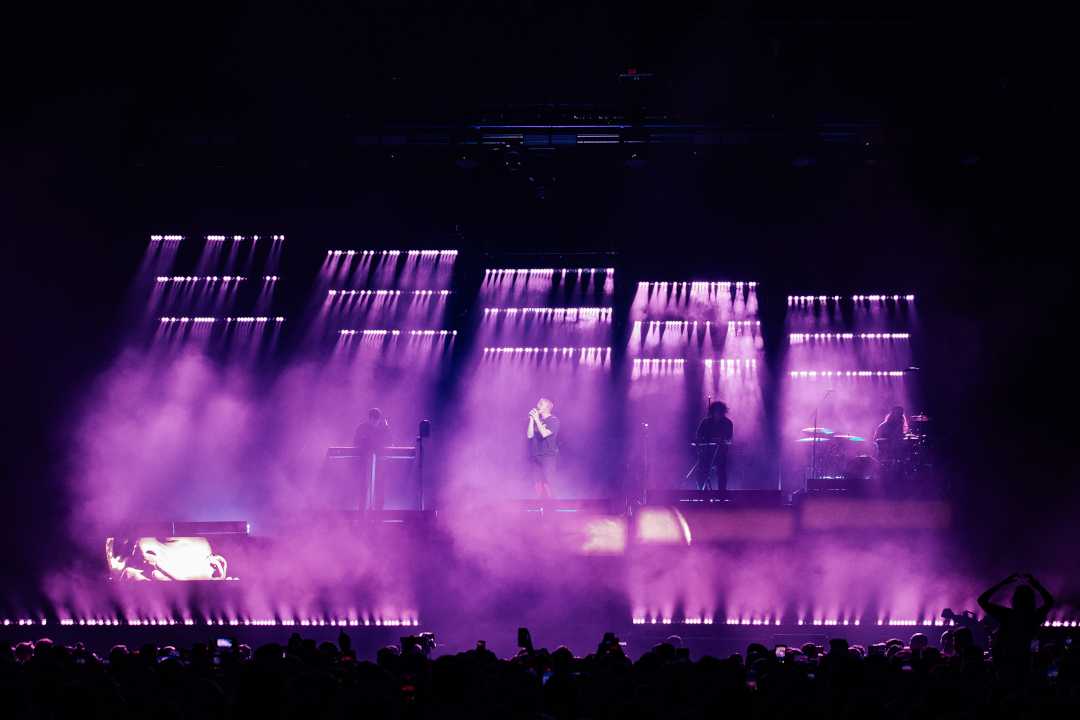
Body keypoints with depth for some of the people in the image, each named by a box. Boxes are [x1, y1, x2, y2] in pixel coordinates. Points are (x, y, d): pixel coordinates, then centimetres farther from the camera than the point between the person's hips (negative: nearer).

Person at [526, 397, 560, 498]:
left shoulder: (554, 420, -4)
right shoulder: (536, 420, 11)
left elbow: (544, 434, -17)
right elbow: (529, 435, 3)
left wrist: (537, 419, -11)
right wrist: (532, 419, -2)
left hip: (548, 456, -5)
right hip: (535, 456, 5)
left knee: (547, 484, -11)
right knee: (537, 484, 3)